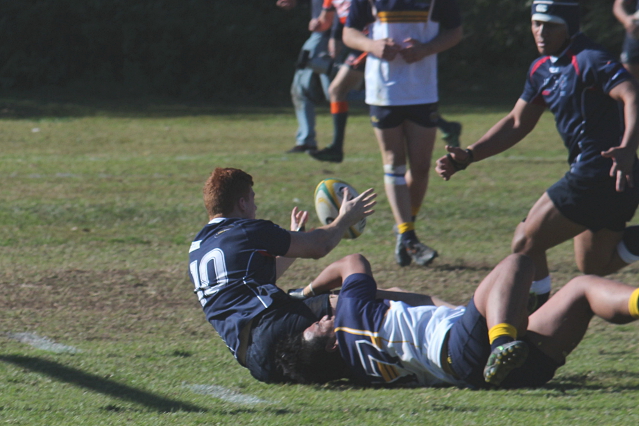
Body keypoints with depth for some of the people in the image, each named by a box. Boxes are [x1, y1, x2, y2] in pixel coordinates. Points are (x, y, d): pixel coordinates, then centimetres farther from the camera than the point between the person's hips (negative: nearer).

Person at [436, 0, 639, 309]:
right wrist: (468, 156, 13)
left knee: (526, 243, -4)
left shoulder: (590, 61, -16)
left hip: (597, 176, -10)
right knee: (594, 267, 16)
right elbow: (517, 124, 22)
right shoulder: (542, 70, 13)